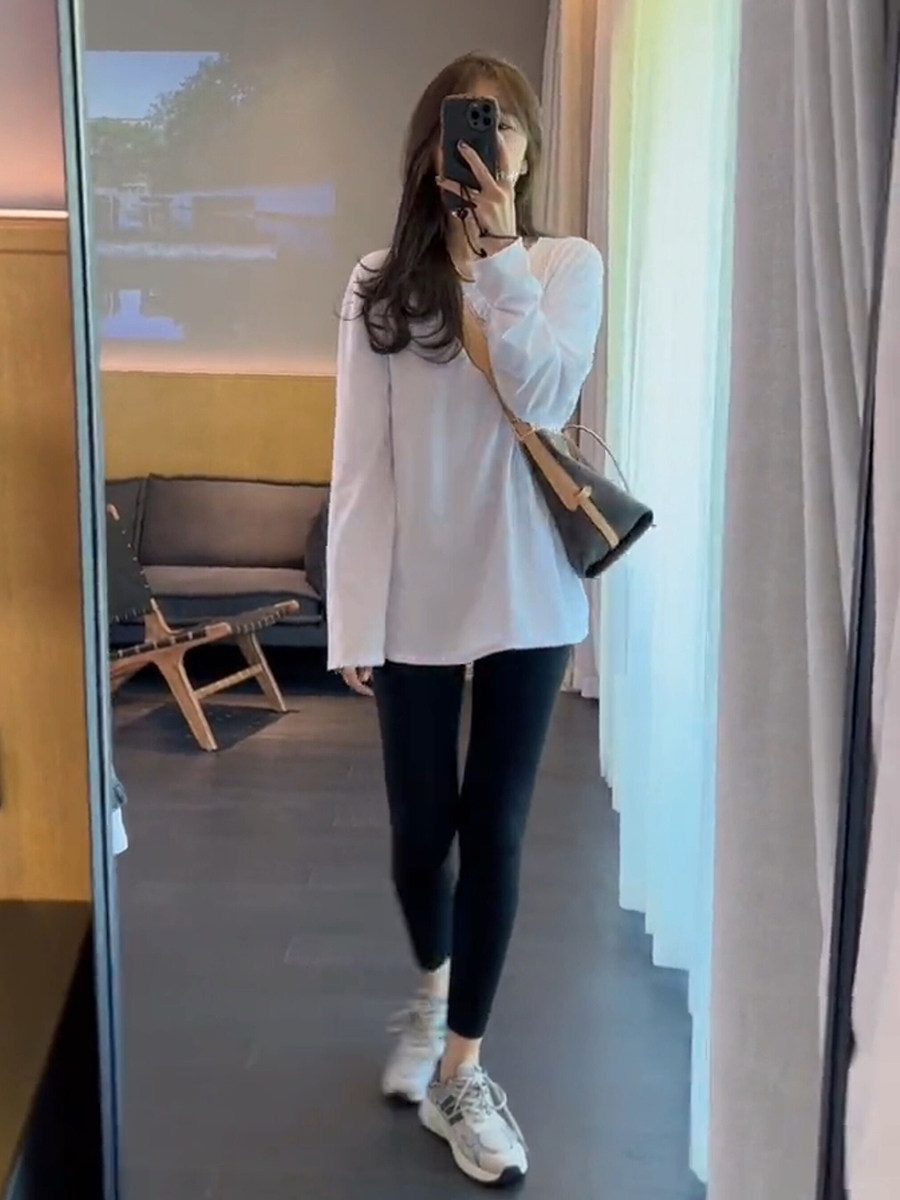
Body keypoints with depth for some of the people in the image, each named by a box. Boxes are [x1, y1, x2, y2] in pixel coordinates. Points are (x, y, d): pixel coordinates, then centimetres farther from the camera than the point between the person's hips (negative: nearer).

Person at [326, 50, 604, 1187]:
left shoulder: (567, 265, 0)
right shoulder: (380, 284, 0)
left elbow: (545, 401, -17)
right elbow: (359, 466, -3)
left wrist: (502, 257, -19)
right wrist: (353, 621, -7)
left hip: (526, 593, 0)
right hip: (418, 599, 1)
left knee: (494, 828, 5)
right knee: (421, 827, 11)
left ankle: (461, 1067, 21)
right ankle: (433, 986, 43)